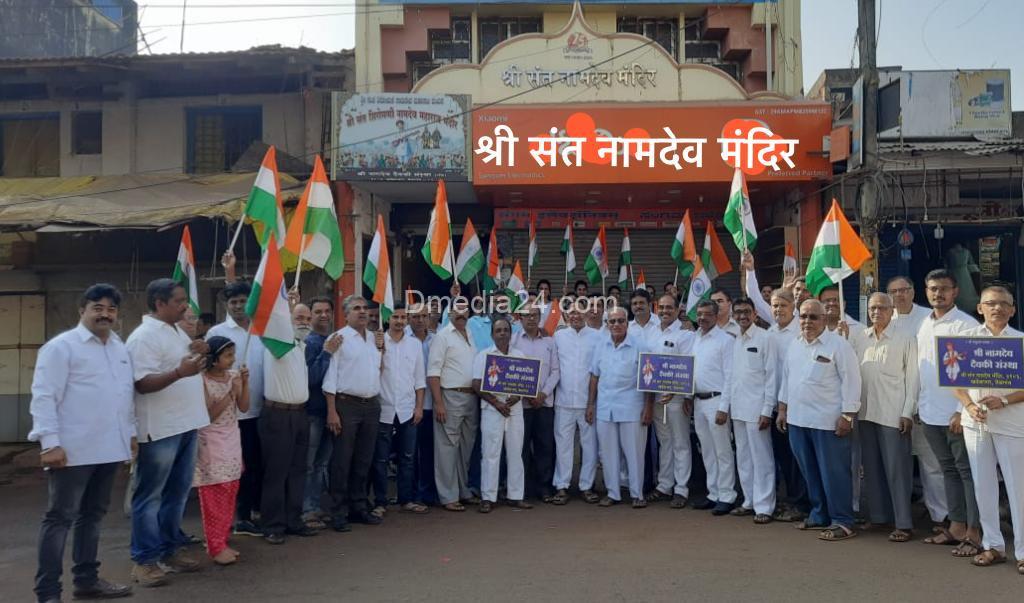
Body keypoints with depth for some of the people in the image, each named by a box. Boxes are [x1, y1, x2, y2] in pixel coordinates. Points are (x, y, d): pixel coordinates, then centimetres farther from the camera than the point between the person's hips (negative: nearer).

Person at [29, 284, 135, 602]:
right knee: (60, 518, 0)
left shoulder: (120, 347, 14)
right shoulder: (61, 346, -8)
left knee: (93, 515, 16)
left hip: (109, 448, 7)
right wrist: (50, 443, -20)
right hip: (73, 450, -7)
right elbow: (43, 397, -13)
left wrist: (131, 432, 17)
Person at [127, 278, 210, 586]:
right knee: (150, 496, 1)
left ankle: (170, 548, 27)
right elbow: (143, 383, -21)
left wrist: (199, 353, 4)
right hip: (160, 429, -9)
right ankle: (144, 560, 10)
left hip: (186, 424, 9)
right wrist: (179, 372, -35)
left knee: (177, 493, 16)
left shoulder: (177, 331, 14)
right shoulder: (144, 336, -14)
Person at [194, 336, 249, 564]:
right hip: (212, 442, -6)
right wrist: (231, 392, -19)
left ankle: (221, 542, 18)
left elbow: (244, 407, 1)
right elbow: (209, 415, -15)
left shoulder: (234, 376, 4)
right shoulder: (202, 380, -12)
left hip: (232, 440, 6)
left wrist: (245, 383, -11)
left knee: (229, 495, 8)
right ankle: (216, 547, 1)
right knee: (215, 496, -4)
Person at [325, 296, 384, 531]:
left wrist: (380, 350, 7)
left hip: (372, 405, 6)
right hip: (347, 404, -6)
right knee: (342, 461, 0)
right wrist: (332, 411, -14)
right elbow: (330, 376, -9)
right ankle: (338, 512, 8)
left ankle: (358, 507, 23)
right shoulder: (339, 338, -6)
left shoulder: (376, 338, 13)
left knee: (364, 460, 12)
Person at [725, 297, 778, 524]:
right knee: (743, 458, 12)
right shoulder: (734, 341, 11)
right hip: (737, 408, 6)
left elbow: (772, 376, -9)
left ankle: (764, 506, 7)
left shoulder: (765, 338, -7)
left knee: (761, 458, 0)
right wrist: (728, 406, 9)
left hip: (756, 408, -6)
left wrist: (767, 410, -13)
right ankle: (750, 501, 22)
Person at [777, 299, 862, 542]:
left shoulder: (838, 345, -9)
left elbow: (850, 381, -11)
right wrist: (782, 410, 17)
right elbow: (786, 379, 19)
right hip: (798, 419, 7)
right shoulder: (795, 347, 13)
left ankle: (842, 522, 9)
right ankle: (819, 515, 27)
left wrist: (847, 415, -15)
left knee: (834, 473, -1)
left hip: (828, 421, -7)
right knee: (810, 473, 14)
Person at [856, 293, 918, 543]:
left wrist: (908, 413, -8)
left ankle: (903, 523, 7)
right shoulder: (861, 337, 8)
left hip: (893, 414, -4)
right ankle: (878, 515, 22)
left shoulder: (905, 339, -2)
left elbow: (912, 378, -4)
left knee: (897, 469, -1)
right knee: (871, 467, 11)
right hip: (866, 412, 4)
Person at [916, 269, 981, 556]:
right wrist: (917, 404, 13)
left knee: (967, 471, 1)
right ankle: (956, 527, 23)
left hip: (956, 413, -7)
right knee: (949, 470, 14)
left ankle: (974, 532, 7)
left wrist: (962, 411, -18)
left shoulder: (966, 325, -11)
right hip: (931, 413, 7)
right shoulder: (924, 325, 11)